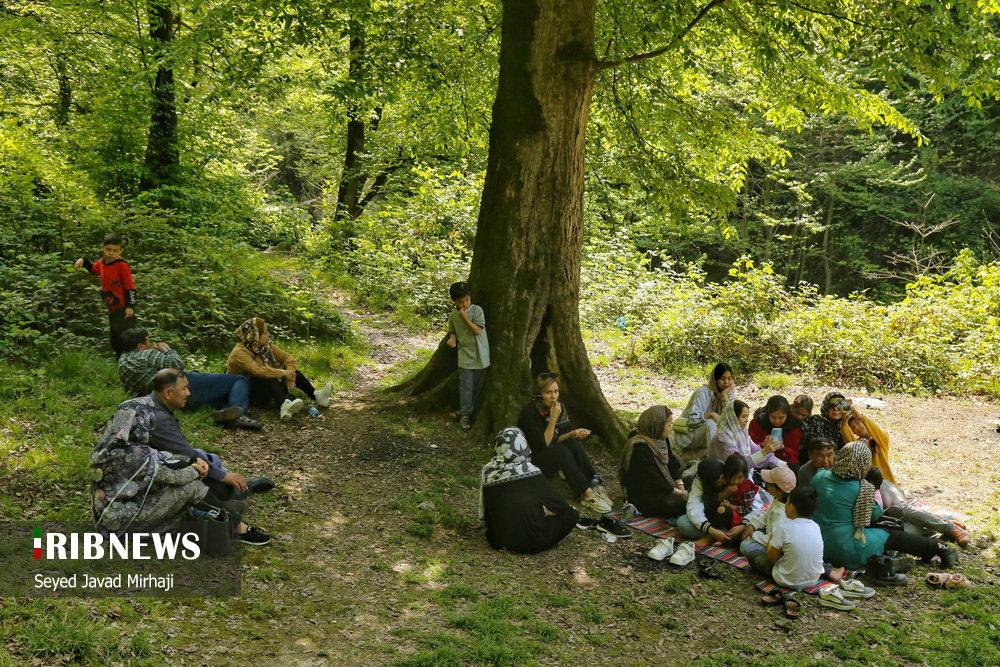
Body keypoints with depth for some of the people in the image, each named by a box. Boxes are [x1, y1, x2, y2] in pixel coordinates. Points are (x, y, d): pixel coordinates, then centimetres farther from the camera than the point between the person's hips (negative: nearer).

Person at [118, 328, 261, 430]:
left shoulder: (122, 361, 21)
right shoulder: (145, 355, -5)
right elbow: (177, 364, -12)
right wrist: (166, 349, 9)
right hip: (185, 385, -9)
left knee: (227, 396, 16)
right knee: (240, 380, -10)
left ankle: (224, 411, -20)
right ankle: (238, 414, -34)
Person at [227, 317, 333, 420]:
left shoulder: (266, 346, 2)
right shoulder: (239, 353, -22)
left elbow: (288, 358, -1)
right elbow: (258, 371, -36)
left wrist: (289, 376, -19)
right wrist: (284, 373, -30)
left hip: (267, 387, 8)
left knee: (292, 371, -6)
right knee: (268, 378, -35)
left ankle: (316, 396, -19)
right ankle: (283, 406, -60)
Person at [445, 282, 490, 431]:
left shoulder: (477, 310, -10)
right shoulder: (453, 315, 0)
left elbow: (478, 330, -15)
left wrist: (465, 318, -23)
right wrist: (452, 339, -9)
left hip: (480, 355, -1)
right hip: (465, 356, 1)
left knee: (478, 386, 8)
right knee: (466, 387, -1)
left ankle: (475, 412, 23)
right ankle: (465, 415, 7)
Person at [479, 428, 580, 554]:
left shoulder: (487, 471, -9)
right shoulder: (530, 471, -17)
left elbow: (484, 512, 1)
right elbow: (554, 499, -2)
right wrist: (569, 509, 20)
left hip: (498, 540, 4)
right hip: (531, 542, -4)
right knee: (573, 514, 8)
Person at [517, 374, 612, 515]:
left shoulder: (558, 405, -2)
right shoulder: (529, 413, -23)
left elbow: (556, 439, 4)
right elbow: (542, 445, -25)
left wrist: (573, 433, -15)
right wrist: (553, 419, -31)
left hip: (553, 456, 7)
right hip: (532, 461, -7)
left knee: (573, 444, -21)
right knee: (560, 450, -32)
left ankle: (594, 486, -25)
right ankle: (587, 494, -34)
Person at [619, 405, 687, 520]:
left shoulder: (660, 440, 3)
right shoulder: (640, 448, -27)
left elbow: (673, 463, 6)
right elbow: (653, 481, -25)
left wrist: (681, 487, -7)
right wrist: (678, 492, -16)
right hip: (642, 497, -10)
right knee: (683, 503, -28)